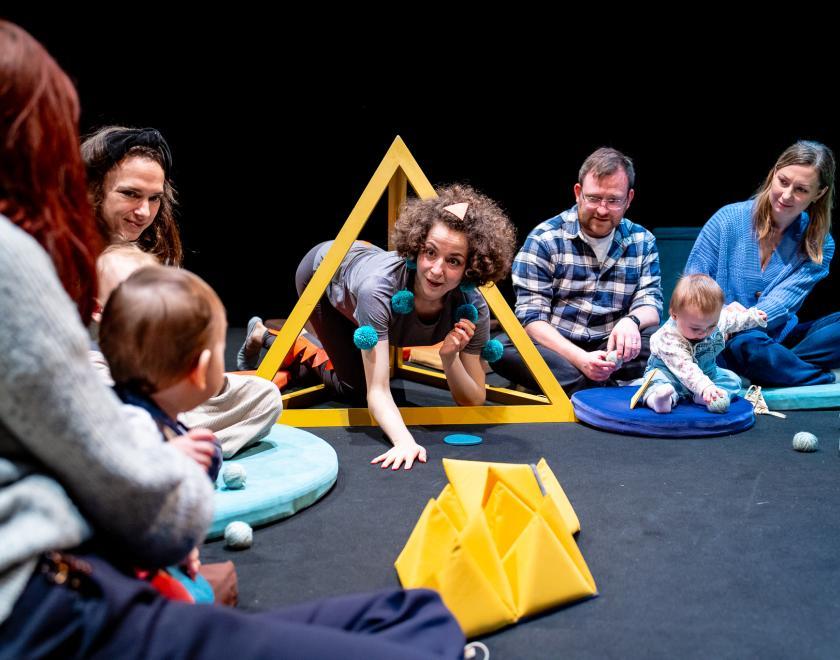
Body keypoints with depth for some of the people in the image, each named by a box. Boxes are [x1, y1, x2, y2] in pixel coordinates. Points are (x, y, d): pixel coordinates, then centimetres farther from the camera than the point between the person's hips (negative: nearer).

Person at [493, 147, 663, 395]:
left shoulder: (642, 242, 8)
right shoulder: (544, 239, -5)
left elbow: (650, 303, 4)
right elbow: (532, 317, -11)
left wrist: (632, 320, -23)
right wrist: (579, 358, -27)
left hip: (610, 350, 3)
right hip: (555, 349, -2)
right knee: (501, 349, -34)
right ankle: (604, 388, -36)